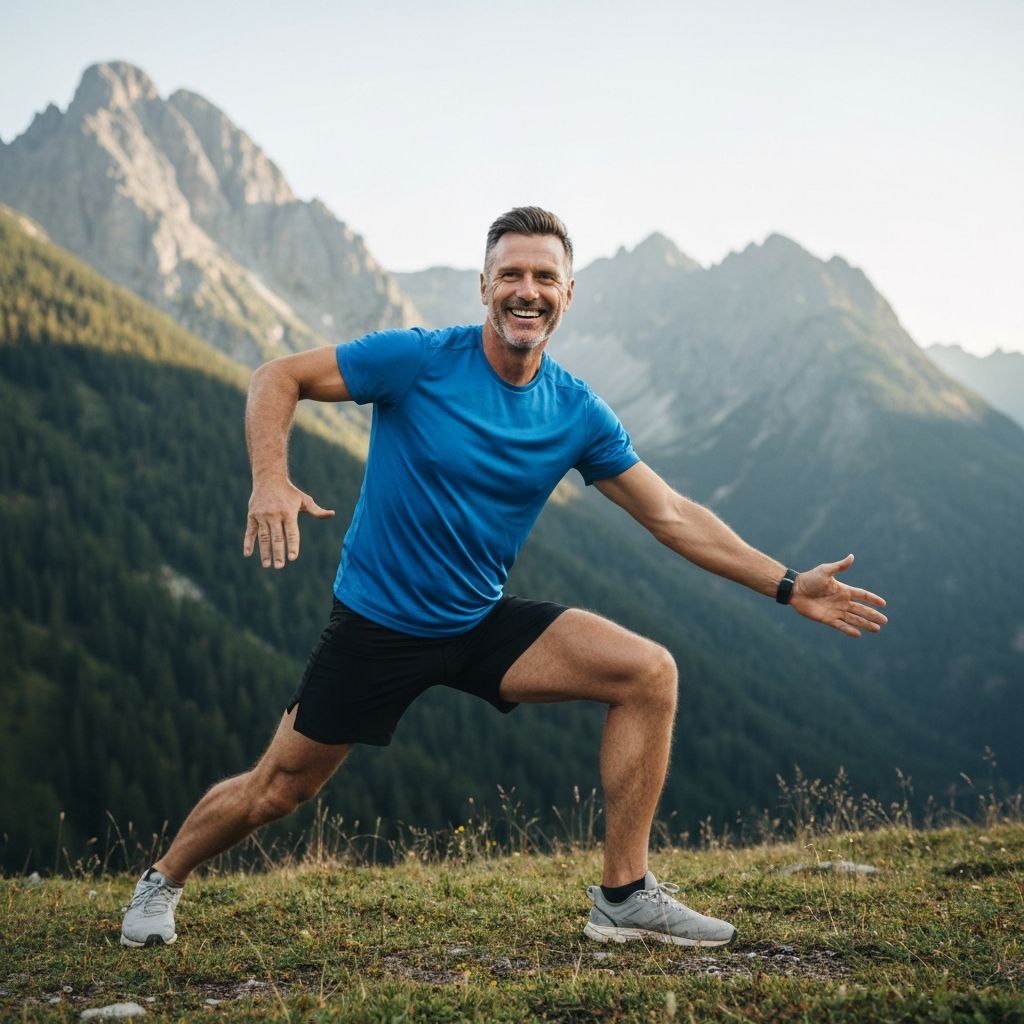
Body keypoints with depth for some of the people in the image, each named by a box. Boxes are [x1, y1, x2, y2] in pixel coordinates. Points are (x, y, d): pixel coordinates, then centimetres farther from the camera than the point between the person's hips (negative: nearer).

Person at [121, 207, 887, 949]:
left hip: (482, 625, 4)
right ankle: (162, 883, 34)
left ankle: (624, 897, -6)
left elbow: (671, 515, 0)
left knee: (648, 673, -13)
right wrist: (271, 479, -28)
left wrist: (788, 586, -5)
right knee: (277, 791, 2)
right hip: (378, 622, -3)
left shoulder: (578, 414, -4)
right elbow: (278, 379, -10)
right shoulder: (418, 360, -15)